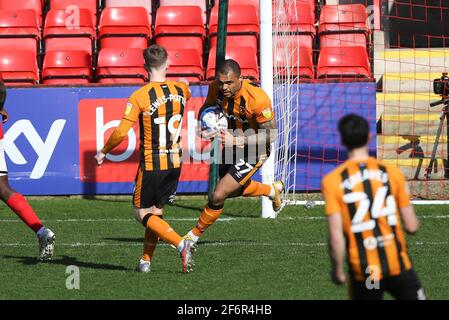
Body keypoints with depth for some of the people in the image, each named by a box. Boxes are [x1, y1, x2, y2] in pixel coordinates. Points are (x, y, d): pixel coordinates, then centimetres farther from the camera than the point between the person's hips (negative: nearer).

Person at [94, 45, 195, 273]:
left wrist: (103, 152, -3)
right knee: (156, 211, 17)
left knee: (143, 213, 5)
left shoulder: (140, 96, -15)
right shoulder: (180, 90, 0)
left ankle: (181, 245, -14)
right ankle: (146, 261, 15)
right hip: (175, 162, 5)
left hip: (151, 164, -5)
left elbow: (121, 132, -18)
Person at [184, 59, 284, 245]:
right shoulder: (215, 88, -17)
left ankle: (194, 235, 11)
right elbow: (207, 108, 5)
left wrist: (237, 140, -34)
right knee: (232, 191, 28)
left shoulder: (257, 99, -34)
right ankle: (273, 190, 53)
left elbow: (270, 135, -26)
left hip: (254, 151, -7)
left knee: (218, 196, -12)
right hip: (231, 144, 7)